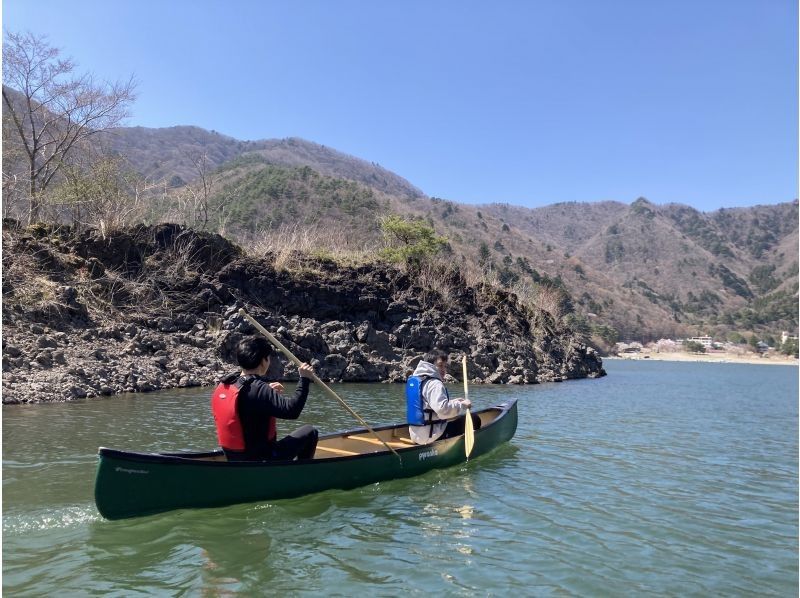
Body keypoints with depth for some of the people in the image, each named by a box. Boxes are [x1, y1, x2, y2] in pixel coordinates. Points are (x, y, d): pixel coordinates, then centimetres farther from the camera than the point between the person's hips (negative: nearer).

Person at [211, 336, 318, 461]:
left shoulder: (223, 386, 0)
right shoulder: (257, 388, -24)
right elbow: (292, 410, -32)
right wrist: (304, 379, -23)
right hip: (261, 459, -8)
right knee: (310, 432, 3)